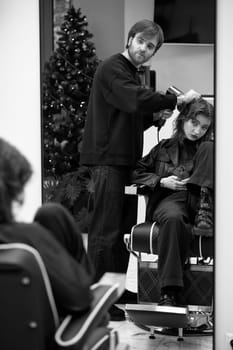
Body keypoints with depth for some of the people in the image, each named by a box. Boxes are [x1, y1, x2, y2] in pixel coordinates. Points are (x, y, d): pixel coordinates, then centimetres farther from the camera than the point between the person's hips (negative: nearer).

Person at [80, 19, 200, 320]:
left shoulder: (130, 73, 23)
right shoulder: (112, 69, -9)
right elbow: (136, 100, -25)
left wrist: (156, 116, 7)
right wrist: (176, 100, -18)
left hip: (124, 159, 10)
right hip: (107, 158, -10)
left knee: (122, 230, 14)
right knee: (105, 231, -10)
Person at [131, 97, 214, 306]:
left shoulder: (209, 149, 17)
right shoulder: (164, 148, 18)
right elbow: (137, 172, 16)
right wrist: (161, 181, -1)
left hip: (198, 201, 1)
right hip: (170, 200, -1)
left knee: (210, 148, -14)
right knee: (173, 218, -41)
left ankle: (204, 219, -31)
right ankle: (170, 293, -44)